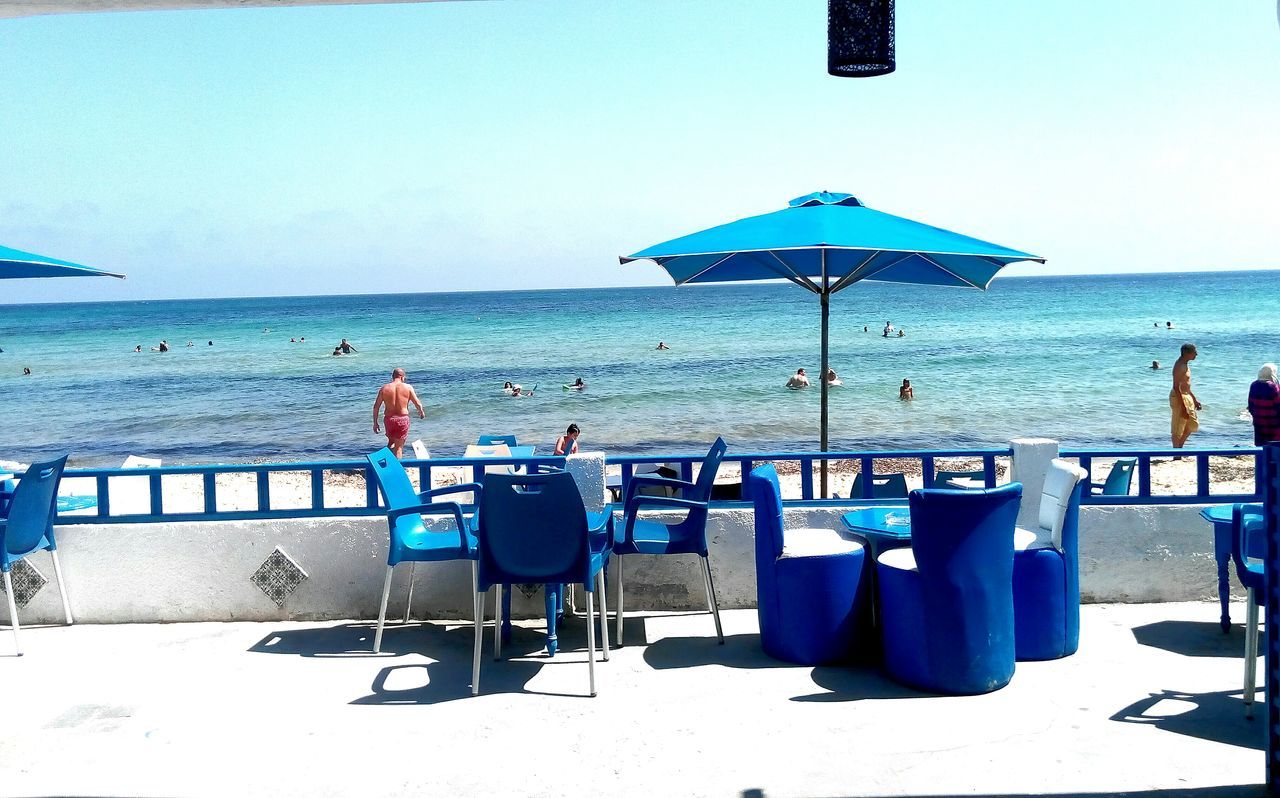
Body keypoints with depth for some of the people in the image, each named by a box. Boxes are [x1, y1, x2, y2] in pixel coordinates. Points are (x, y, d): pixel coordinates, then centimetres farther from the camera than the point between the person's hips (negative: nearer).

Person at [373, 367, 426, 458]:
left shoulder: (384, 388, 2)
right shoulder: (408, 387, -3)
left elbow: (376, 407, 1)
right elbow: (418, 404, -1)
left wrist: (375, 423, 8)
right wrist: (421, 412, 20)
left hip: (388, 419, 2)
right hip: (402, 419, -2)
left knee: (391, 442, 23)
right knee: (398, 446, 6)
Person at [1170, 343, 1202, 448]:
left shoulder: (1185, 365, 12)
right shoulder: (1179, 366, -19)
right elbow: (1176, 387, -24)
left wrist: (1194, 400, 24)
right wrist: (1183, 408, -26)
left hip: (1187, 397, 10)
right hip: (1179, 397, -10)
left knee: (1193, 425, 18)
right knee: (1178, 430, -2)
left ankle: (1179, 446, 27)